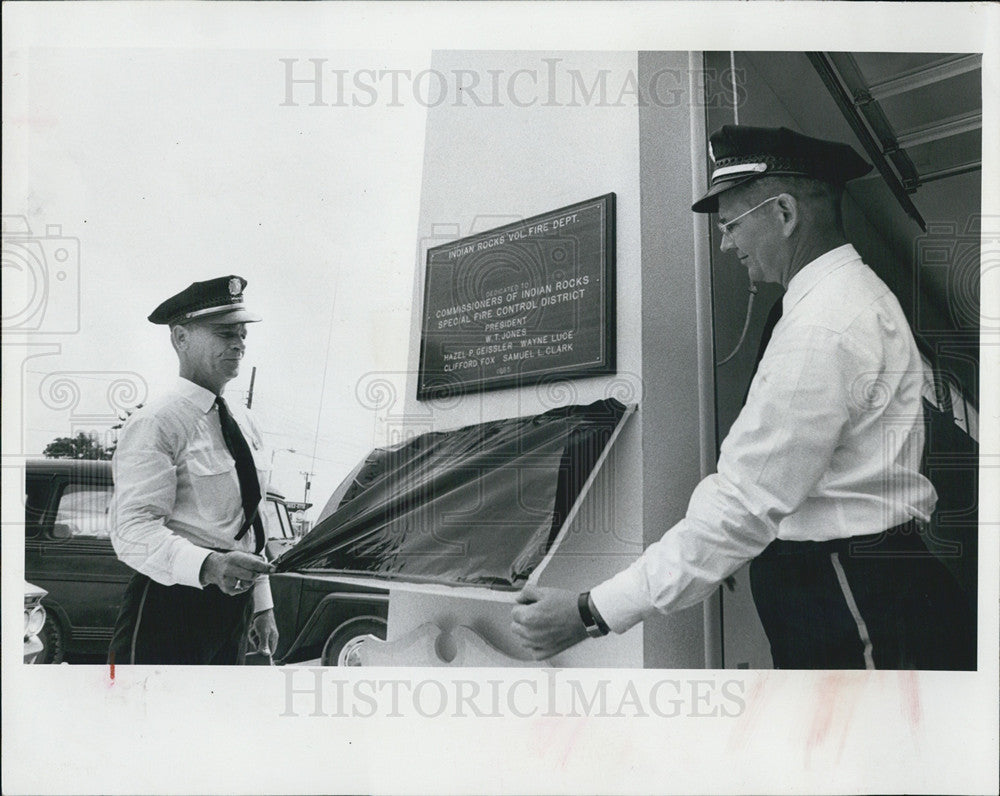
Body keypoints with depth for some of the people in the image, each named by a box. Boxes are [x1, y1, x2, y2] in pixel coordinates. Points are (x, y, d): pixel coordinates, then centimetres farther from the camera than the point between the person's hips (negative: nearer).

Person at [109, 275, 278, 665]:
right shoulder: (155, 423, -14)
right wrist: (209, 566, -39)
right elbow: (133, 530, -23)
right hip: (169, 609, -8)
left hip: (233, 605, 8)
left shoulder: (243, 422, 13)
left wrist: (261, 603, 17)